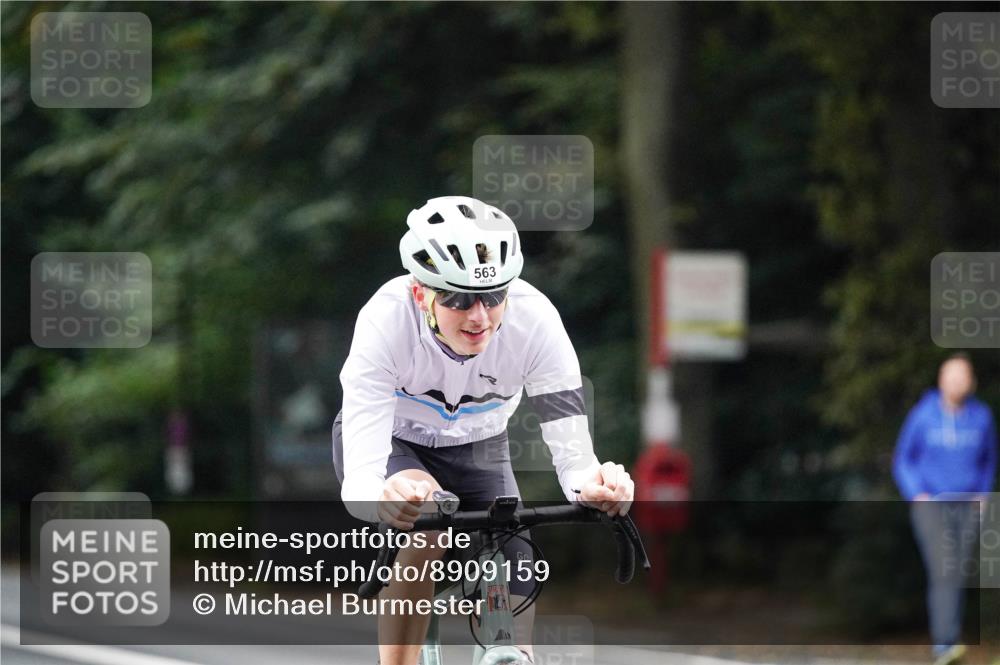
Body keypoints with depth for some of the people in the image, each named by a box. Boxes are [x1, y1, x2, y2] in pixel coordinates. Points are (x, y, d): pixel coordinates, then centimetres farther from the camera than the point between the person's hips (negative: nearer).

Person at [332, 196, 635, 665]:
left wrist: (593, 485, -58)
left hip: (478, 450, 3)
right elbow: (360, 480, -43)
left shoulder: (534, 319, -32)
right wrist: (383, 499, -67)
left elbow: (572, 453, -33)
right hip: (389, 442, -2)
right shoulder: (386, 320, -37)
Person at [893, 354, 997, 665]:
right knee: (943, 572, -18)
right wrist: (918, 494, -6)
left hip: (967, 507, 3)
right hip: (931, 505, -3)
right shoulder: (923, 415, -3)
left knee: (957, 577, 1)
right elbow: (903, 460, 7)